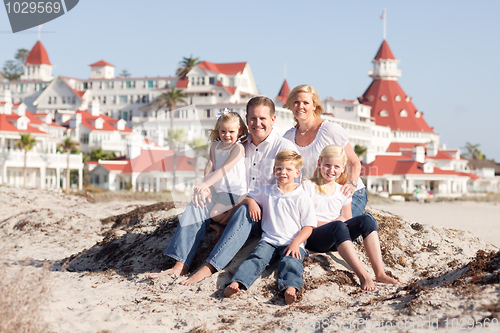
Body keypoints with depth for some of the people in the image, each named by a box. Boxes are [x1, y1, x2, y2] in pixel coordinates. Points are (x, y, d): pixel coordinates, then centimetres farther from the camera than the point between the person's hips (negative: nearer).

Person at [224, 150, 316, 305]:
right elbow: (247, 197, 32)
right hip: (268, 240, 2)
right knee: (256, 258, -26)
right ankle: (236, 283, -49)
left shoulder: (303, 199, 6)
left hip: (293, 243, -2)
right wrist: (251, 202, 5)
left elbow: (308, 226, 2)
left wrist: (295, 243, -14)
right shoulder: (266, 192, 16)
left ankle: (290, 288, -59)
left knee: (290, 262, -33)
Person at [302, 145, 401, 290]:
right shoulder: (308, 186, 4)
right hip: (312, 238, -5)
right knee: (338, 226, -37)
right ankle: (363, 276, -46)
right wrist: (331, 223, -13)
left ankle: (380, 273, -33)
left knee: (367, 219, -21)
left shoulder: (343, 191, 18)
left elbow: (348, 220, 16)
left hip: (336, 240, 5)